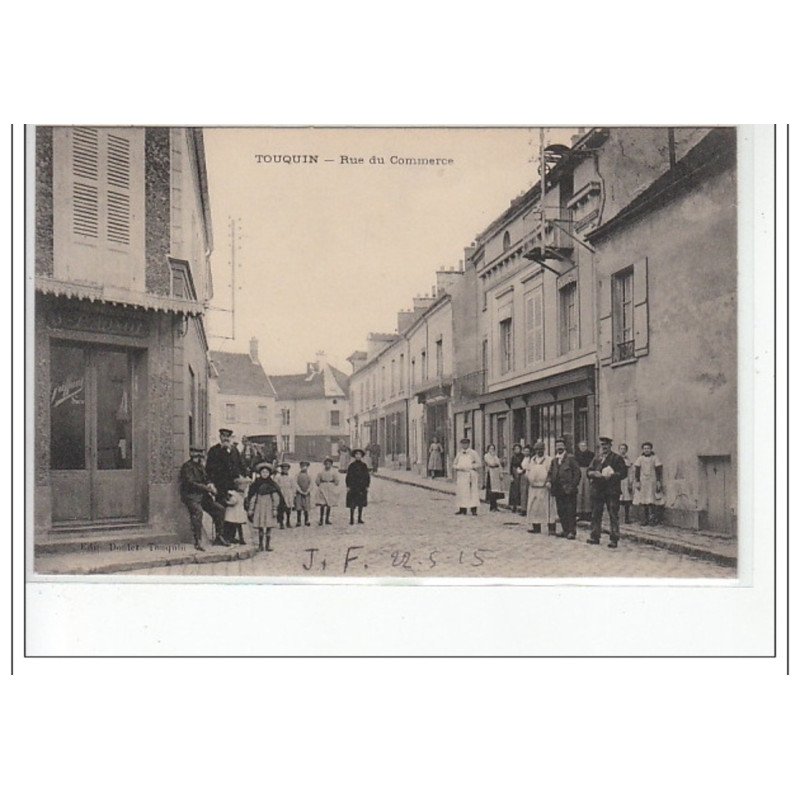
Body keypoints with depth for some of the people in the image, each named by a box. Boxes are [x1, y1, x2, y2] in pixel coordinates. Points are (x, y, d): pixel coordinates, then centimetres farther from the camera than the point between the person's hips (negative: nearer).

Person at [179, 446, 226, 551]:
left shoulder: (201, 467, 18)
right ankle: (198, 542, -37)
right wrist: (206, 487, -22)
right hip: (191, 497, -8)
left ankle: (218, 536, 11)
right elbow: (190, 483, -19)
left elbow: (206, 480, 22)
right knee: (198, 511, -36)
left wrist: (211, 486, -2)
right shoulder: (187, 467, -8)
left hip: (202, 496, 9)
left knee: (220, 509, -2)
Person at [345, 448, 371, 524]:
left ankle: (360, 519, 13)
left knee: (361, 504, 5)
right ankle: (351, 520, 2)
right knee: (352, 504, -3)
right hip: (353, 487, -2)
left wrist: (367, 486, 3)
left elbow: (367, 476, 9)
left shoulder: (364, 465, 7)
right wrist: (348, 486, -4)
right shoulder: (351, 465, 1)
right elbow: (348, 476, 2)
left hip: (362, 487, 2)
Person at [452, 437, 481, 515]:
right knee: (461, 491, 2)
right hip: (460, 475, 4)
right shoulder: (459, 453, 14)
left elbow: (479, 464, -1)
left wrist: (470, 467, -12)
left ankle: (474, 510, -8)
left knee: (472, 491, -8)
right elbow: (454, 464, 16)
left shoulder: (473, 453, 2)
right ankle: (462, 509, 9)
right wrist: (459, 468, -5)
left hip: (471, 475, -4)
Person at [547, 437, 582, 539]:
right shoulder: (554, 460, 15)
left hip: (568, 490, -6)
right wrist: (549, 481, 0)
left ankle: (571, 531, -1)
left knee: (570, 511, -5)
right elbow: (550, 472, 19)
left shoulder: (570, 458, -3)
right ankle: (565, 530, 17)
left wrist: (573, 485, -12)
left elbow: (577, 472, -6)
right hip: (558, 490, 6)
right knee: (561, 511, 8)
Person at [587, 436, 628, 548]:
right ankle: (595, 537, 16)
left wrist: (611, 475, -17)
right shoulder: (596, 458, 15)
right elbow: (588, 471, 12)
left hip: (612, 491, -4)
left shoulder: (616, 458, 2)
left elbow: (623, 473, -4)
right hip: (597, 490, 4)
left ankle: (614, 539, 1)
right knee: (596, 514, 8)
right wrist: (594, 473, -10)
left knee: (613, 515, -2)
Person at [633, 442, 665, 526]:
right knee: (643, 502, 1)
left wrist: (658, 481, -7)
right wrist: (637, 481, -1)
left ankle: (653, 520, -4)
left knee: (652, 501, -7)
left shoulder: (655, 458, 1)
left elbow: (659, 470, -1)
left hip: (653, 483, -2)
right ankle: (644, 520, 5)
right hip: (642, 483, 2)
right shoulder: (640, 459, 7)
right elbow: (637, 471, 6)